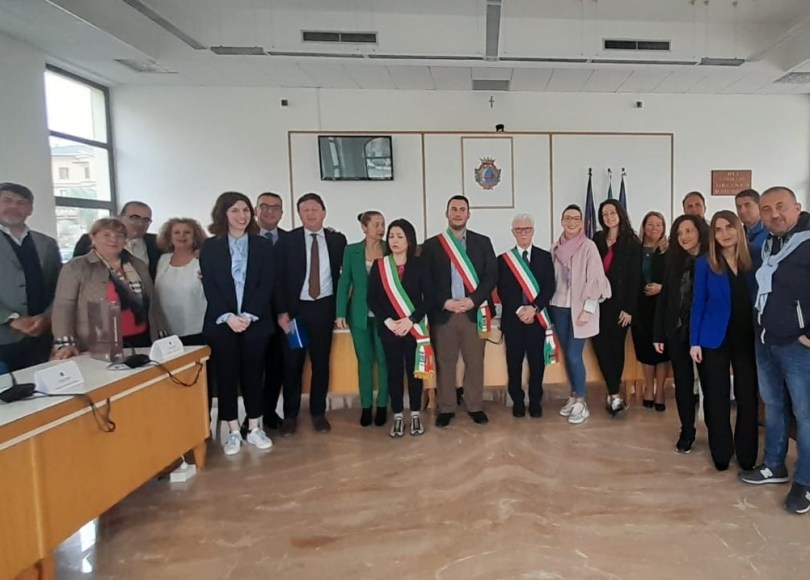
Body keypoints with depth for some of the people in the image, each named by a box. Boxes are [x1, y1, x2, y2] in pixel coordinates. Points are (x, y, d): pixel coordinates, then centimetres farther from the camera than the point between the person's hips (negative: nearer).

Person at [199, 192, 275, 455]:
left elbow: (266, 286, -2)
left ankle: (255, 428, 18)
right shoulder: (209, 247, 4)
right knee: (226, 375, 4)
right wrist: (227, 317, -15)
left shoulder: (263, 246, 6)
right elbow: (209, 288, -2)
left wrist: (249, 315, -13)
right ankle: (233, 431, 15)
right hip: (221, 323, 0)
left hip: (256, 322, 0)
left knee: (253, 373, 6)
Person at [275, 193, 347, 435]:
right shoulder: (287, 241, -1)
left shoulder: (338, 240, 3)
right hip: (295, 308, -1)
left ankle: (318, 413, 21)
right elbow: (278, 278, -3)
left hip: (324, 307, 1)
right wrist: (281, 311, -9)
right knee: (292, 363, 5)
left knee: (321, 362, 8)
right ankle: (290, 415, 18)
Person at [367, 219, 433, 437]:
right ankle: (398, 416, 18)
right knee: (394, 371, 7)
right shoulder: (379, 265, 1)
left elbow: (428, 297, -4)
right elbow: (371, 298, -1)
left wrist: (411, 320, -14)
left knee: (414, 370, 6)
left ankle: (415, 415, 20)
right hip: (388, 328, 1)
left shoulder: (419, 264, -1)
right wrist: (388, 321, -13)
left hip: (415, 327, 0)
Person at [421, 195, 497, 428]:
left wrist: (472, 300, -11)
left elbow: (492, 276, 1)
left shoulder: (482, 242, 8)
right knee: (444, 363, 5)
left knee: (475, 363, 7)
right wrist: (444, 302, -13)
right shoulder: (431, 245, 5)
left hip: (474, 312, 1)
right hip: (443, 313, -1)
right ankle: (446, 409, 18)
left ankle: (475, 407, 21)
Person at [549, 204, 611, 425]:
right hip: (559, 307, 5)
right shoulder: (556, 247, 5)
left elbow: (595, 279, -10)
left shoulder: (588, 246, -8)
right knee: (567, 354, 10)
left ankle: (581, 403, 8)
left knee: (574, 355, -7)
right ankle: (574, 396, 25)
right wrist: (549, 304, 7)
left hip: (579, 309, -4)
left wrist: (587, 309, -13)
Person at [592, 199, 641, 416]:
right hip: (599, 301, 3)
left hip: (619, 303, -3)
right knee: (600, 345, -4)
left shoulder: (632, 242, -3)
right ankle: (615, 395, 4)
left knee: (616, 346, 5)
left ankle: (613, 395, 14)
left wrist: (629, 308, -12)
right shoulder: (597, 239, 9)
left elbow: (635, 278, -7)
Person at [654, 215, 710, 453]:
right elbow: (664, 298, 7)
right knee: (683, 383, 9)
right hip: (677, 332, 4)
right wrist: (658, 334, 3)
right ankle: (687, 432, 22)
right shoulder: (674, 262, 7)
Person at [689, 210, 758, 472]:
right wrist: (694, 342, -7)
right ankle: (721, 454, 21)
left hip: (748, 340, 2)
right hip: (714, 340, -2)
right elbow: (698, 304, -3)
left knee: (748, 398, 7)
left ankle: (747, 455, 21)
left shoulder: (752, 262, 3)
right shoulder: (704, 263, -2)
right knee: (717, 400, 7)